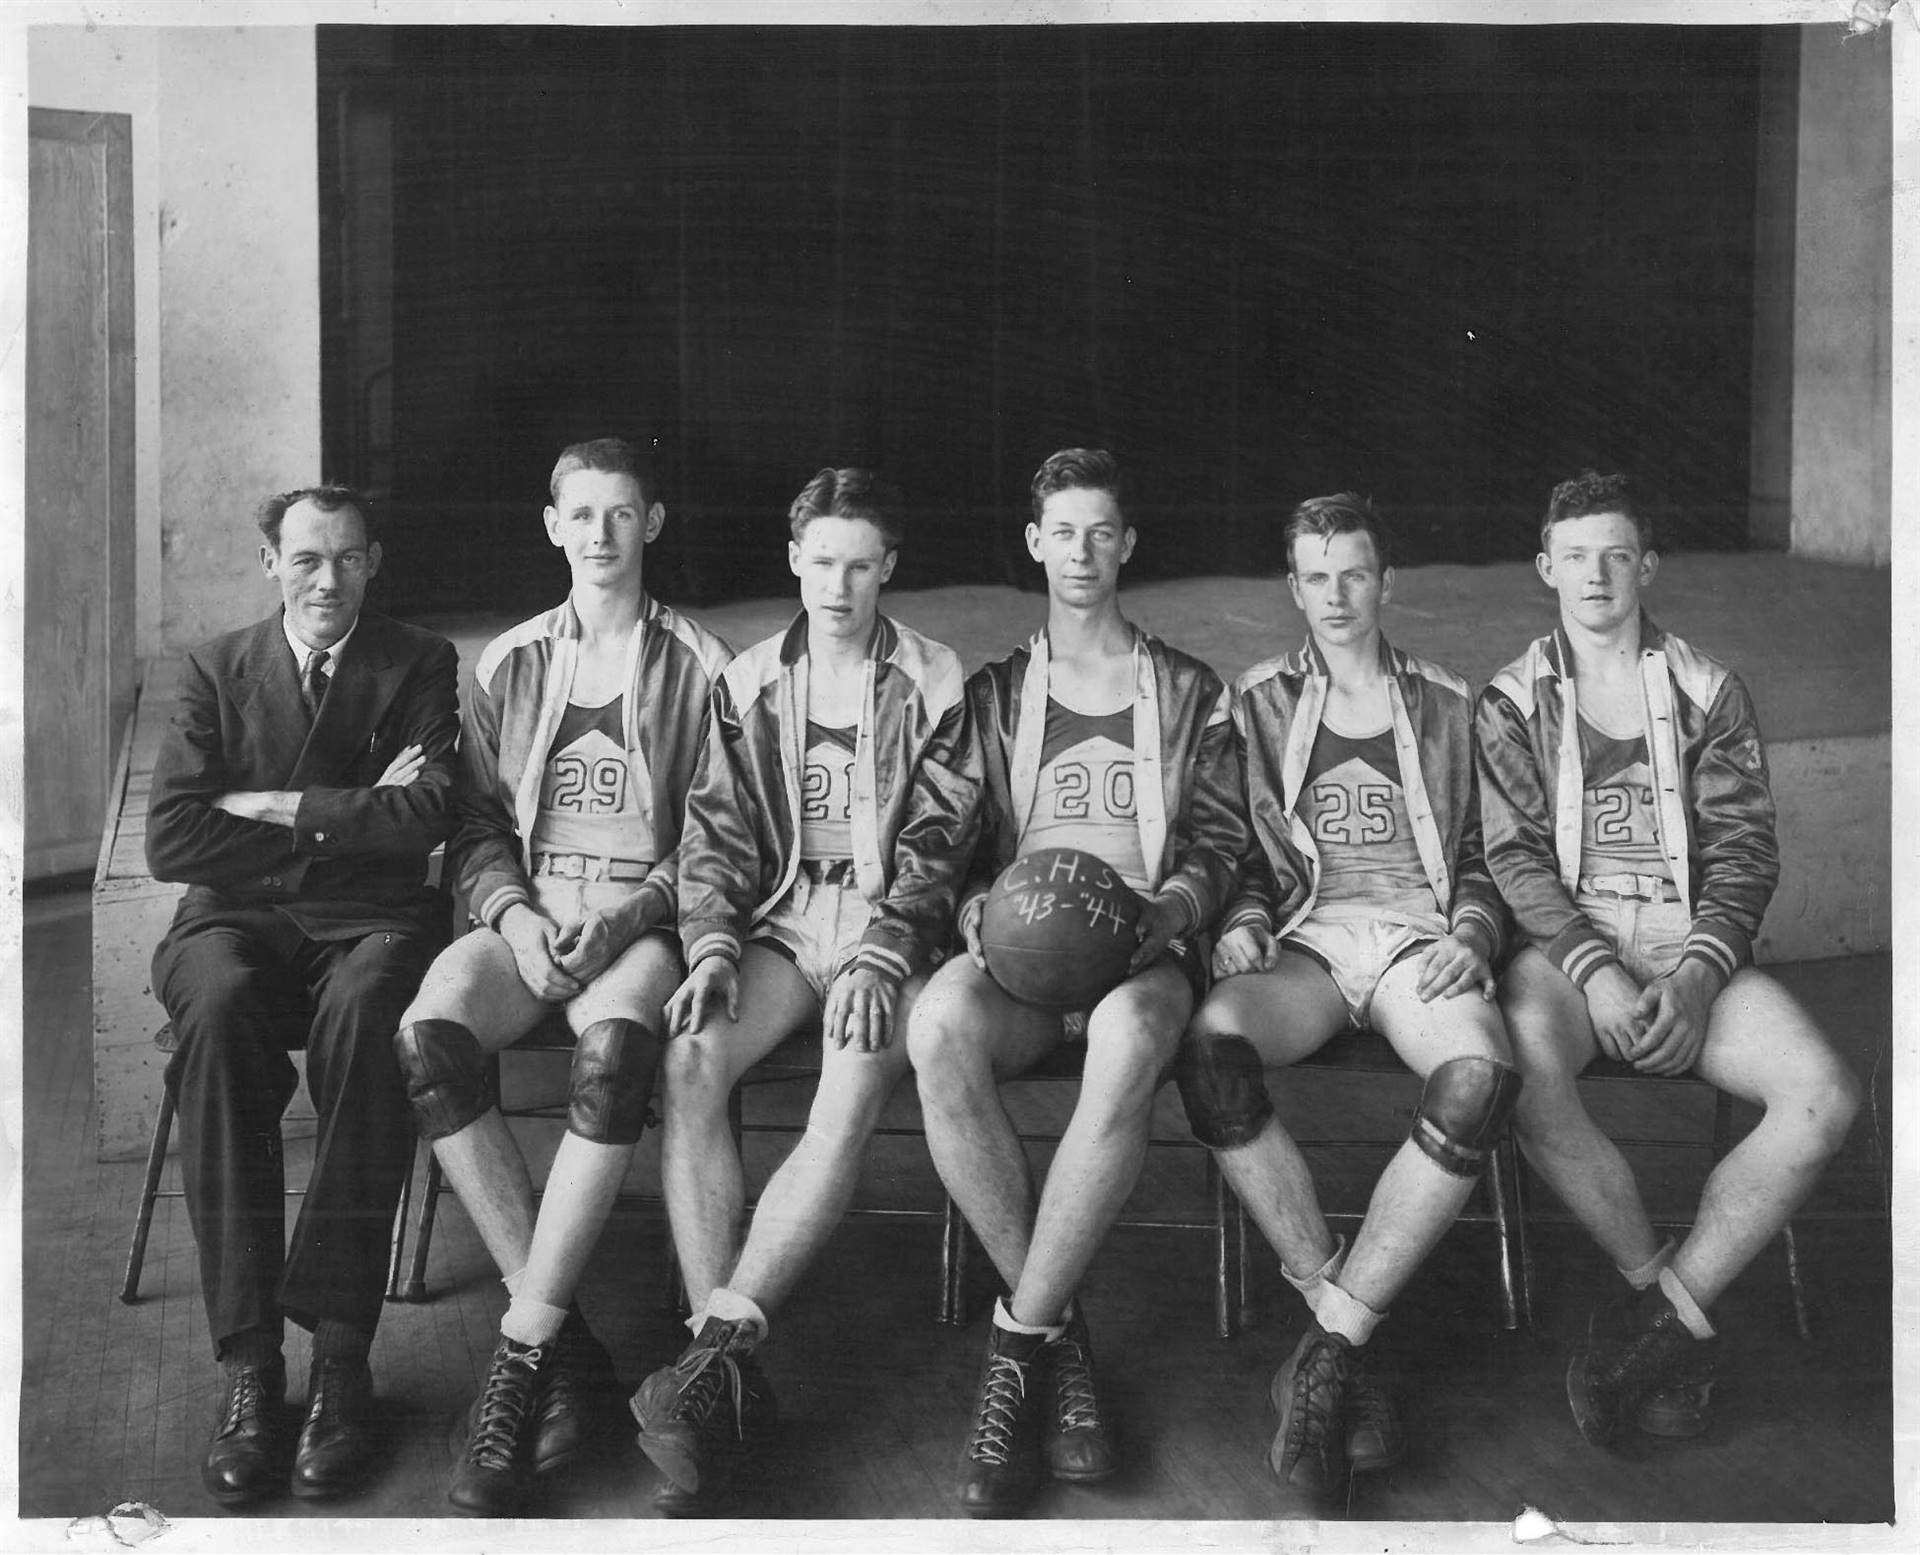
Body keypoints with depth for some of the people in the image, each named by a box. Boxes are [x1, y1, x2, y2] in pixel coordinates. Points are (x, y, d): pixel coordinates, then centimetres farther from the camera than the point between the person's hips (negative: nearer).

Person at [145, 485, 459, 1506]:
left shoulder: (421, 666, 10)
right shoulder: (217, 671, 12)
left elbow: (421, 821, -5)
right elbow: (172, 840, -2)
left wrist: (270, 807, -4)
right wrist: (349, 818, -5)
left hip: (374, 921, -1)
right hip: (238, 920, 1)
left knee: (360, 1009, -37)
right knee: (218, 1005, -35)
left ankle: (340, 1350, -32)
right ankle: (247, 1362, -32)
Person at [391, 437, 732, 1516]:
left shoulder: (698, 664, 9)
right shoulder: (510, 663, 18)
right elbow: (478, 824, 15)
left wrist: (626, 916, -12)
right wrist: (515, 912, -6)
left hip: (646, 915, -3)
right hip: (526, 912, 3)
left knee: (615, 1046, -38)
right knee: (427, 1036, -30)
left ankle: (522, 1353, -30)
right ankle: (567, 1344, -25)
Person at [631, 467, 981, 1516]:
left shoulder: (934, 685, 8)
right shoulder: (747, 683, 16)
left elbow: (936, 842, 0)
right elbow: (716, 832, 9)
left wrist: (879, 958, -15)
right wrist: (711, 944, -9)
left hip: (888, 929, -2)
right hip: (778, 921, 2)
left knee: (853, 1096, -33)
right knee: (689, 1061, -29)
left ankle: (722, 1346, -36)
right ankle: (727, 1366, -32)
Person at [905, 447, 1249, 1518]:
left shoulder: (1190, 693, 21)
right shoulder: (994, 695, 23)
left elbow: (1220, 843, 13)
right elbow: (957, 845, 18)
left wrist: (1169, 906, -9)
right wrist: (983, 910, -6)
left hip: (1146, 948, -1)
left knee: (1130, 1037, -41)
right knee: (942, 1024, -37)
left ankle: (1019, 1343, -30)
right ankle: (1060, 1334, -24)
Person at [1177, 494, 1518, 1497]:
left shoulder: (1448, 707, 21)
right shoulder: (1260, 703, 20)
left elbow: (1482, 857, 20)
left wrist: (1472, 933, 0)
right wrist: (1241, 919, -1)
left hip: (1419, 937, 0)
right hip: (1302, 938, 1)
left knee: (1479, 1075, -36)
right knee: (1211, 1044, -36)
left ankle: (1328, 1347, -30)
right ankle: (1332, 1305, -27)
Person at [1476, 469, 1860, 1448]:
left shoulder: (1708, 694, 15)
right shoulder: (1512, 703, 12)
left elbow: (1745, 852, 6)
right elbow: (1511, 857, 1)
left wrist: (1697, 975, -12)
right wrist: (1595, 970, -16)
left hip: (1693, 945, 2)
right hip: (1563, 943, -2)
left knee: (1824, 1096, -25)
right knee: (1526, 1069, -37)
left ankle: (1657, 1319, -18)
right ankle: (1682, 1322, -20)